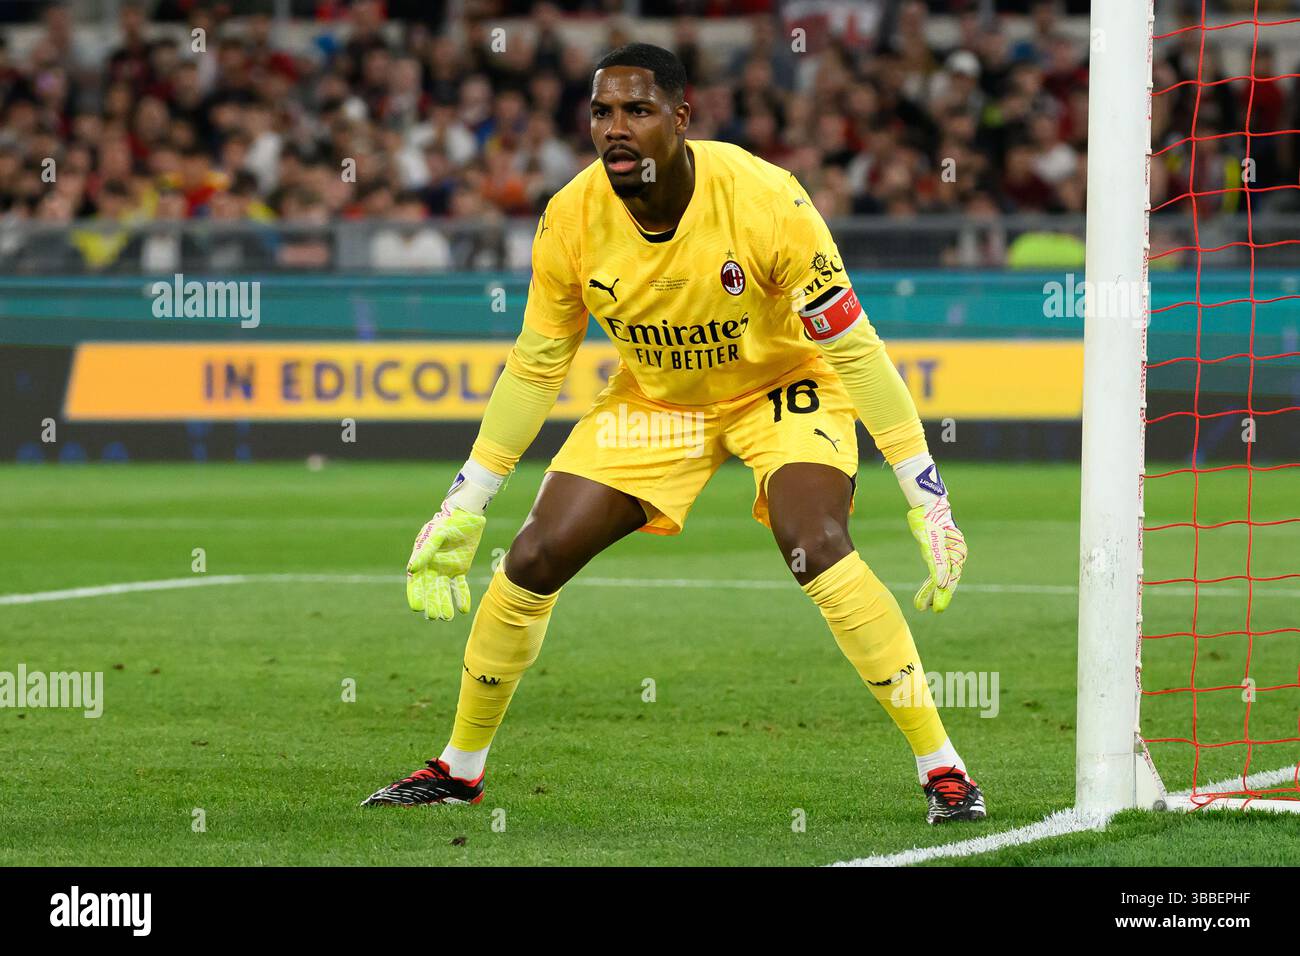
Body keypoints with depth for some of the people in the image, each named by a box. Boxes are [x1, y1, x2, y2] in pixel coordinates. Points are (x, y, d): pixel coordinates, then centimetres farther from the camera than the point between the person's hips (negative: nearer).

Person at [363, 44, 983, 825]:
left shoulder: (766, 200, -31)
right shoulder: (572, 220, -19)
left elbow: (852, 348, -23)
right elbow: (535, 367, -4)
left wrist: (928, 494, -26)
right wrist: (463, 508, -3)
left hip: (782, 388, -4)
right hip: (652, 400, 4)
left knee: (816, 546, -29)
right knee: (533, 560, -6)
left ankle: (942, 768, -21)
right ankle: (460, 767, 16)